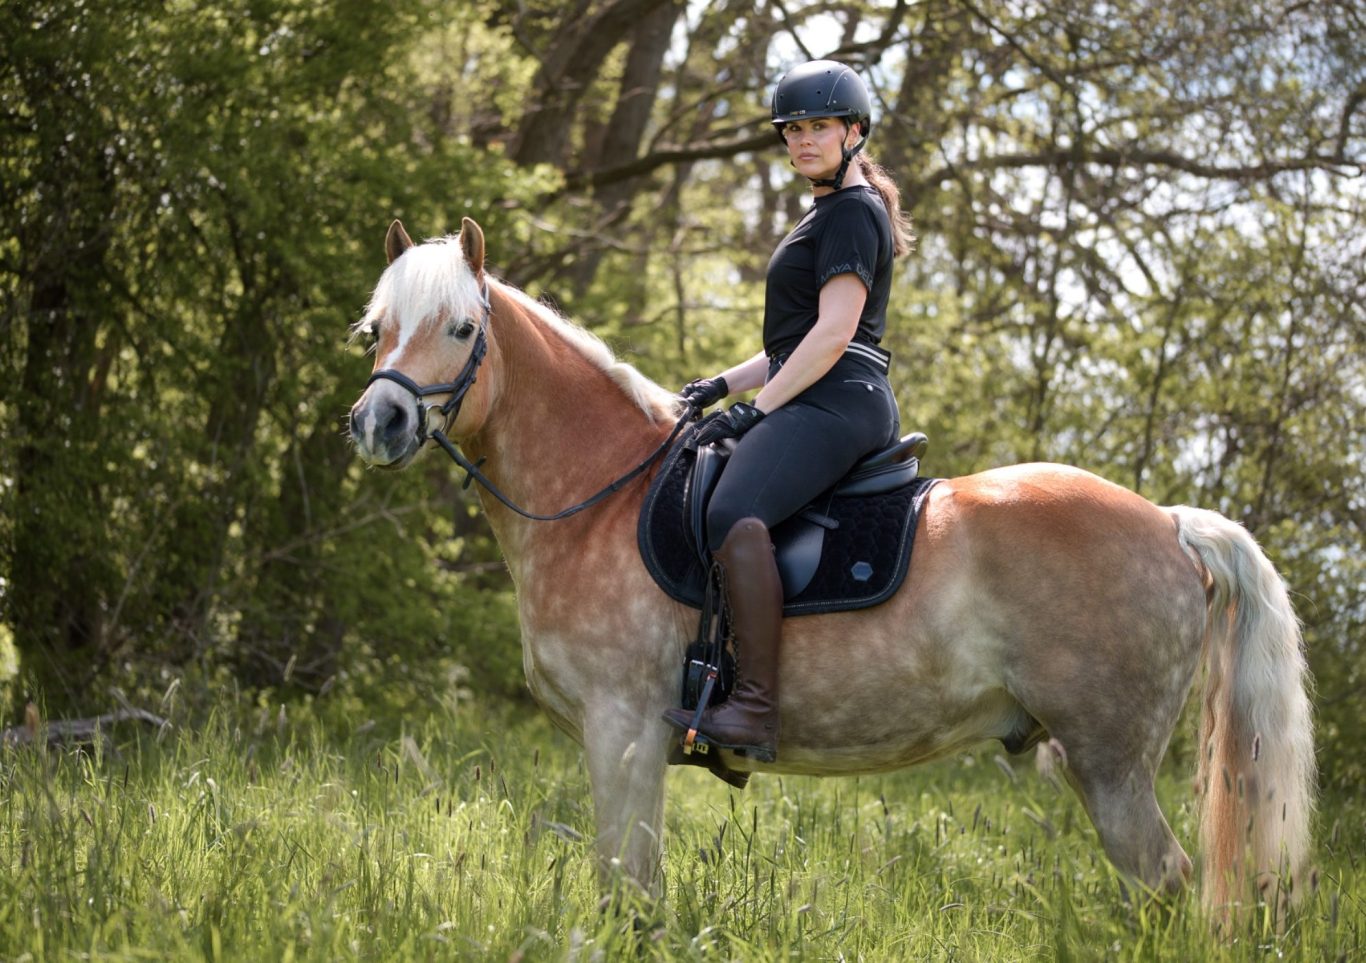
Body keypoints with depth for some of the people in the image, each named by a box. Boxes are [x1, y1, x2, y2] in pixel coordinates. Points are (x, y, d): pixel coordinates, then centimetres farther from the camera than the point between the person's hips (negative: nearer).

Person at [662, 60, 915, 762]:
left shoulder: (852, 212, -6)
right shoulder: (826, 217, 26)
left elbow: (833, 333, -16)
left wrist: (756, 408, -17)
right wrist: (724, 385, 17)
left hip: (837, 405, -12)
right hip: (813, 406, 12)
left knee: (735, 514, -33)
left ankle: (754, 708, -42)